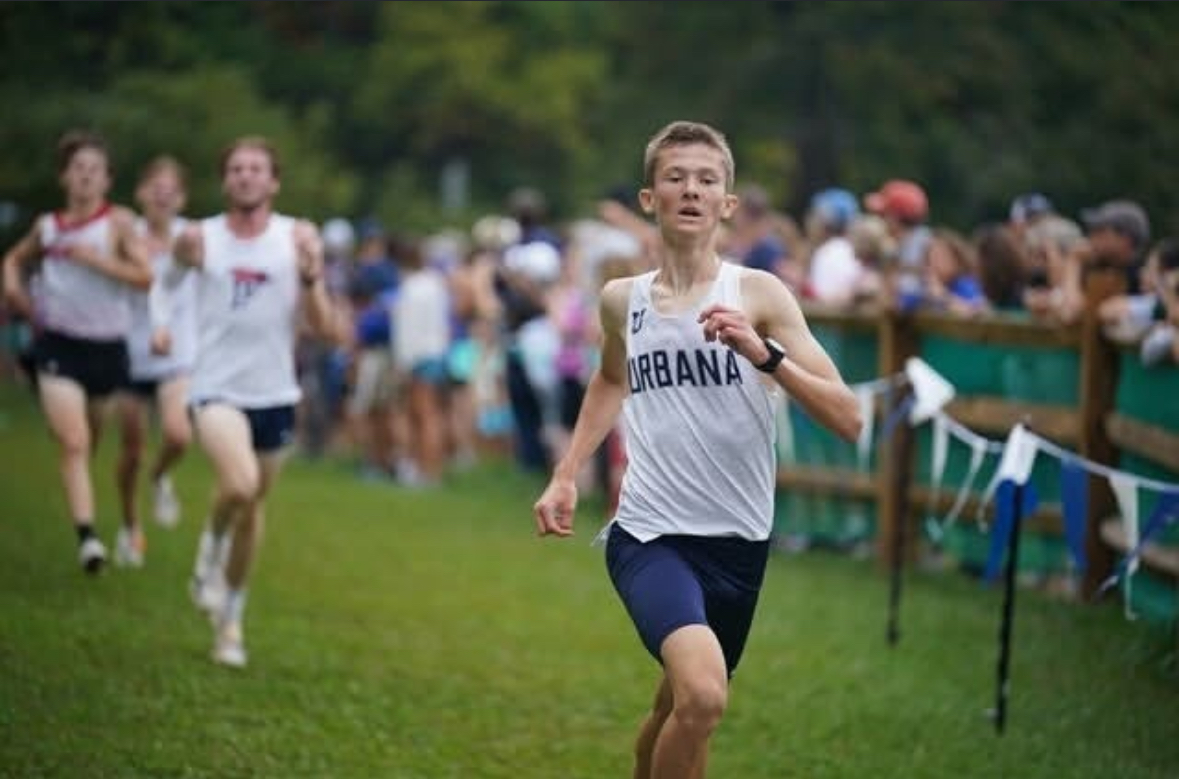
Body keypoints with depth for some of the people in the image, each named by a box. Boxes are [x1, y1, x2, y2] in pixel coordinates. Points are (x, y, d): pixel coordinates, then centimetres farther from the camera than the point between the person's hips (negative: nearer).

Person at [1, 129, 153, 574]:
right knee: (73, 442, -15)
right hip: (58, 345, 0)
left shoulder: (118, 222, -4)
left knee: (90, 443, 15)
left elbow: (145, 276, -14)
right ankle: (86, 536, -23)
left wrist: (96, 259, -22)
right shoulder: (47, 226, 6)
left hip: (107, 345, 0)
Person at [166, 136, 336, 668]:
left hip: (274, 394, 2)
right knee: (239, 483, -28)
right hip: (217, 389, -2)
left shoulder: (297, 239, -2)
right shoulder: (202, 238, -2)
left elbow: (324, 330, -5)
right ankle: (211, 553, 4)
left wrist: (311, 278, -20)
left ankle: (231, 615, 34)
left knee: (253, 508, 14)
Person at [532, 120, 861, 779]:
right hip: (650, 533, -1)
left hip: (739, 541, 1)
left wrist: (763, 353, -25)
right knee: (701, 696, -27)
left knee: (682, 709, 18)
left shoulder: (759, 295, -5)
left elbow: (848, 420, -12)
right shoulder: (621, 300, 4)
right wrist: (567, 473, 21)